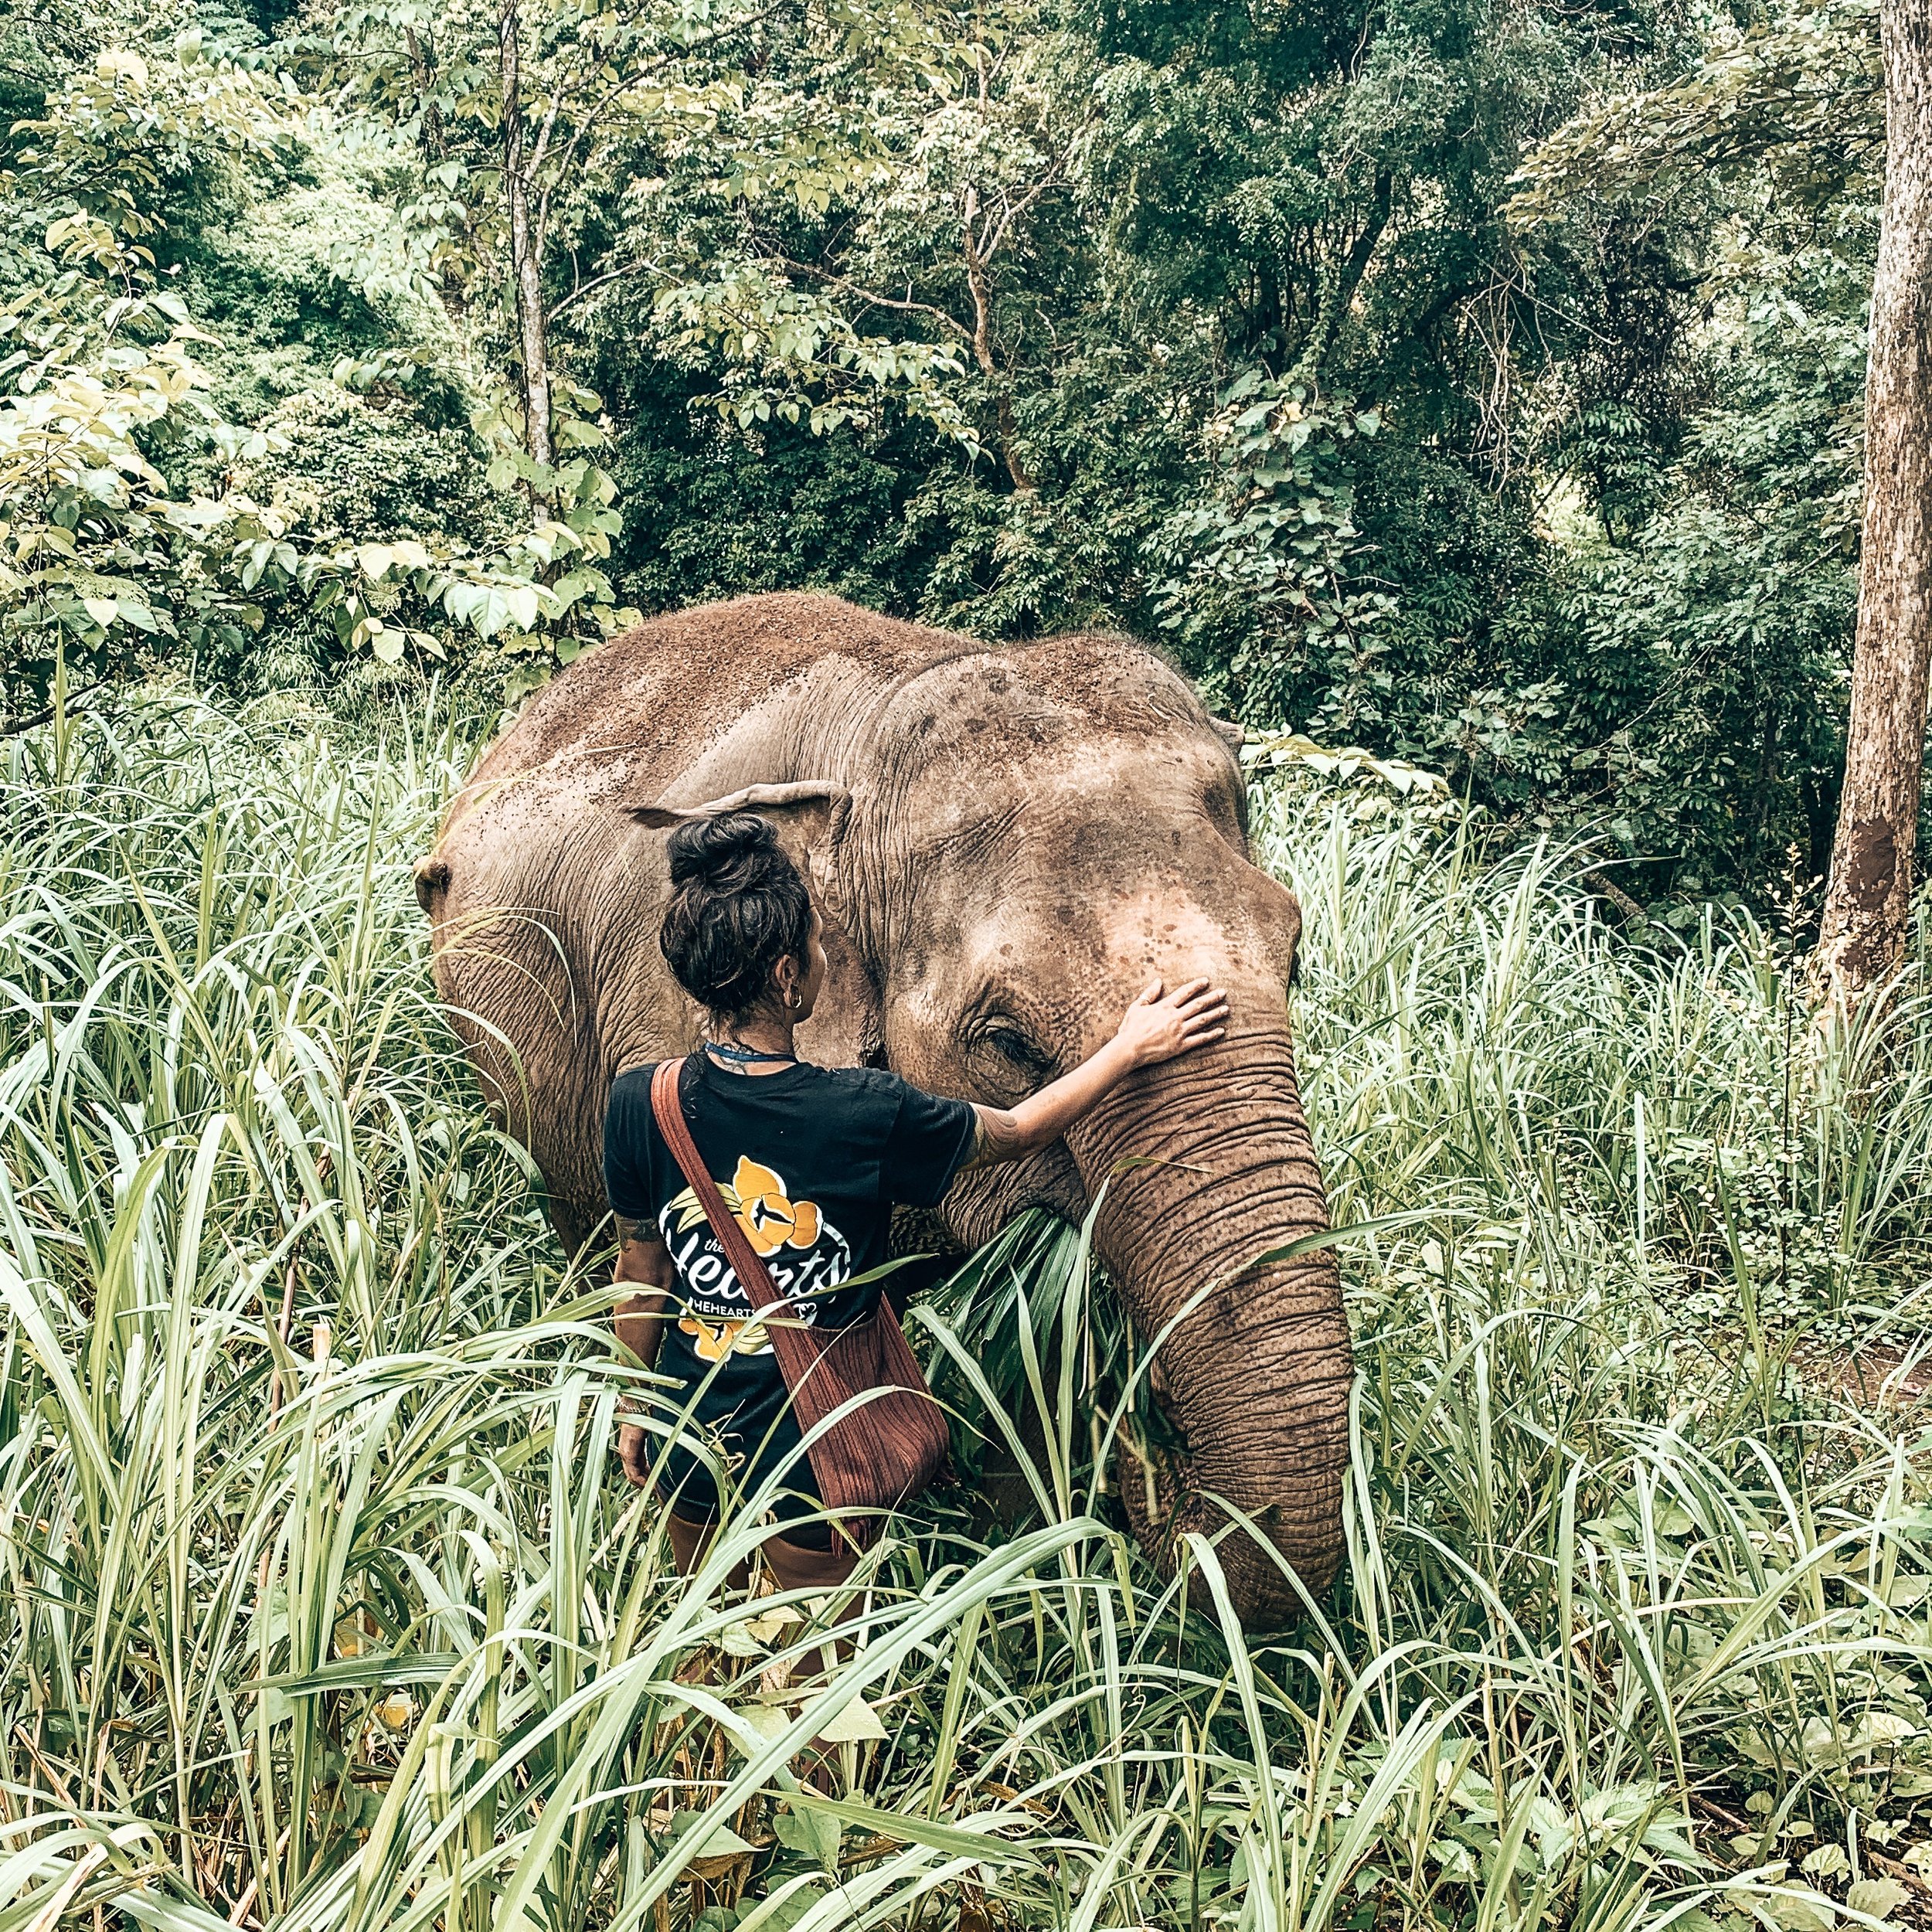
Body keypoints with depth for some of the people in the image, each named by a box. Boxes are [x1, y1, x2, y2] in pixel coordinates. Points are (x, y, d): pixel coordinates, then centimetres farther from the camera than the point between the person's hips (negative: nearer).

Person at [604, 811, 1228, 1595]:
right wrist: (1131, 1048, 9)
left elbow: (642, 1281, -1)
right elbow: (1019, 1130, -5)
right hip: (808, 1466, -3)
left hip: (689, 1445, 3)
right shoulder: (867, 1114, -23)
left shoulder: (639, 1103, -15)